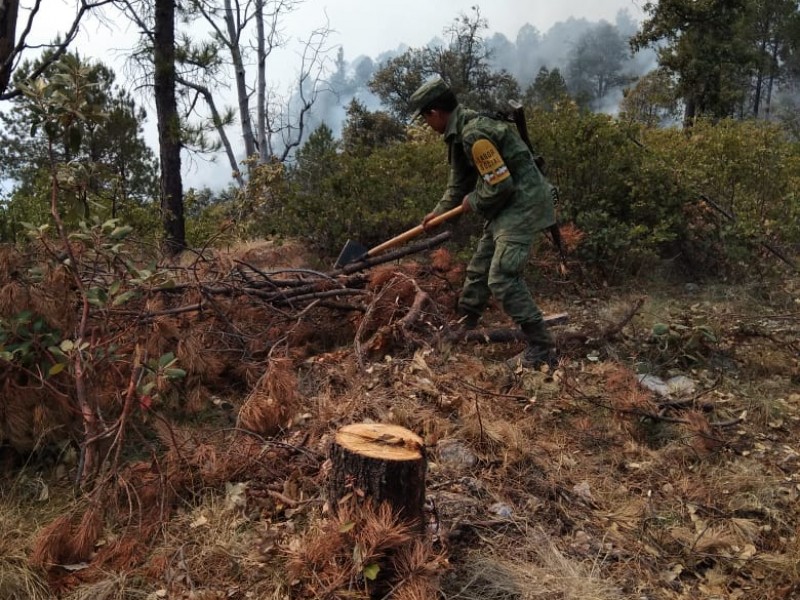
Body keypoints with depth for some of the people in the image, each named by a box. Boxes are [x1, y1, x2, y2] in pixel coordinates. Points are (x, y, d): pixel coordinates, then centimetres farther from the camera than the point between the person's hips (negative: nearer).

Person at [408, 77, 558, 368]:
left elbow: (501, 185, -25)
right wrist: (439, 211, 26)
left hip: (522, 203, -10)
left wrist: (474, 202, -7)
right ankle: (463, 327, 36)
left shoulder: (474, 134, -24)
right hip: (505, 204, 10)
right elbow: (460, 181, 22)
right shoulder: (460, 132, 9)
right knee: (479, 269, 19)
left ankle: (541, 350, -9)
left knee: (502, 278, -16)